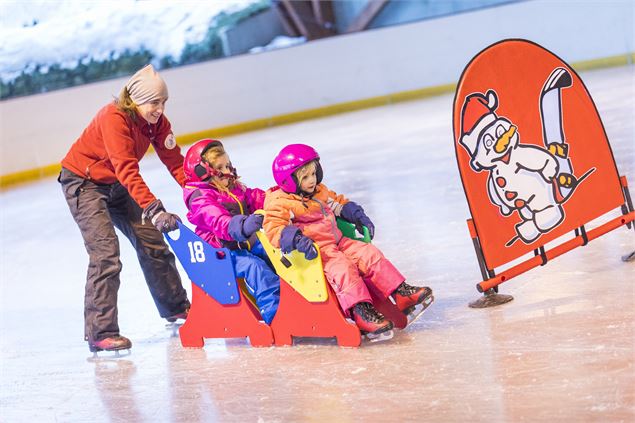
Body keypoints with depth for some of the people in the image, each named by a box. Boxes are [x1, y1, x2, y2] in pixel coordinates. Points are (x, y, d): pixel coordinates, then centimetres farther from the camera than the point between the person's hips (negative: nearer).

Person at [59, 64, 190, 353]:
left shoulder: (157, 122, -9)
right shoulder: (113, 118, -32)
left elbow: (175, 162, -9)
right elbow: (127, 171, -40)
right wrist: (155, 210, -47)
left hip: (115, 186, 8)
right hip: (83, 182, -7)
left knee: (152, 240, 10)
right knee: (106, 252, -19)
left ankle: (176, 308, 28)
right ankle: (100, 333, -17)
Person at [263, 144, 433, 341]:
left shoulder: (320, 192, 16)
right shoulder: (279, 203, -9)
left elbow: (339, 203, 32)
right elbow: (273, 228, -22)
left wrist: (358, 216, 18)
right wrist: (297, 239, -36)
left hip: (337, 242, 8)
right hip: (314, 251, -8)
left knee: (369, 254, -6)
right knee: (342, 268, -31)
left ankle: (401, 292, -8)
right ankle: (361, 312, -36)